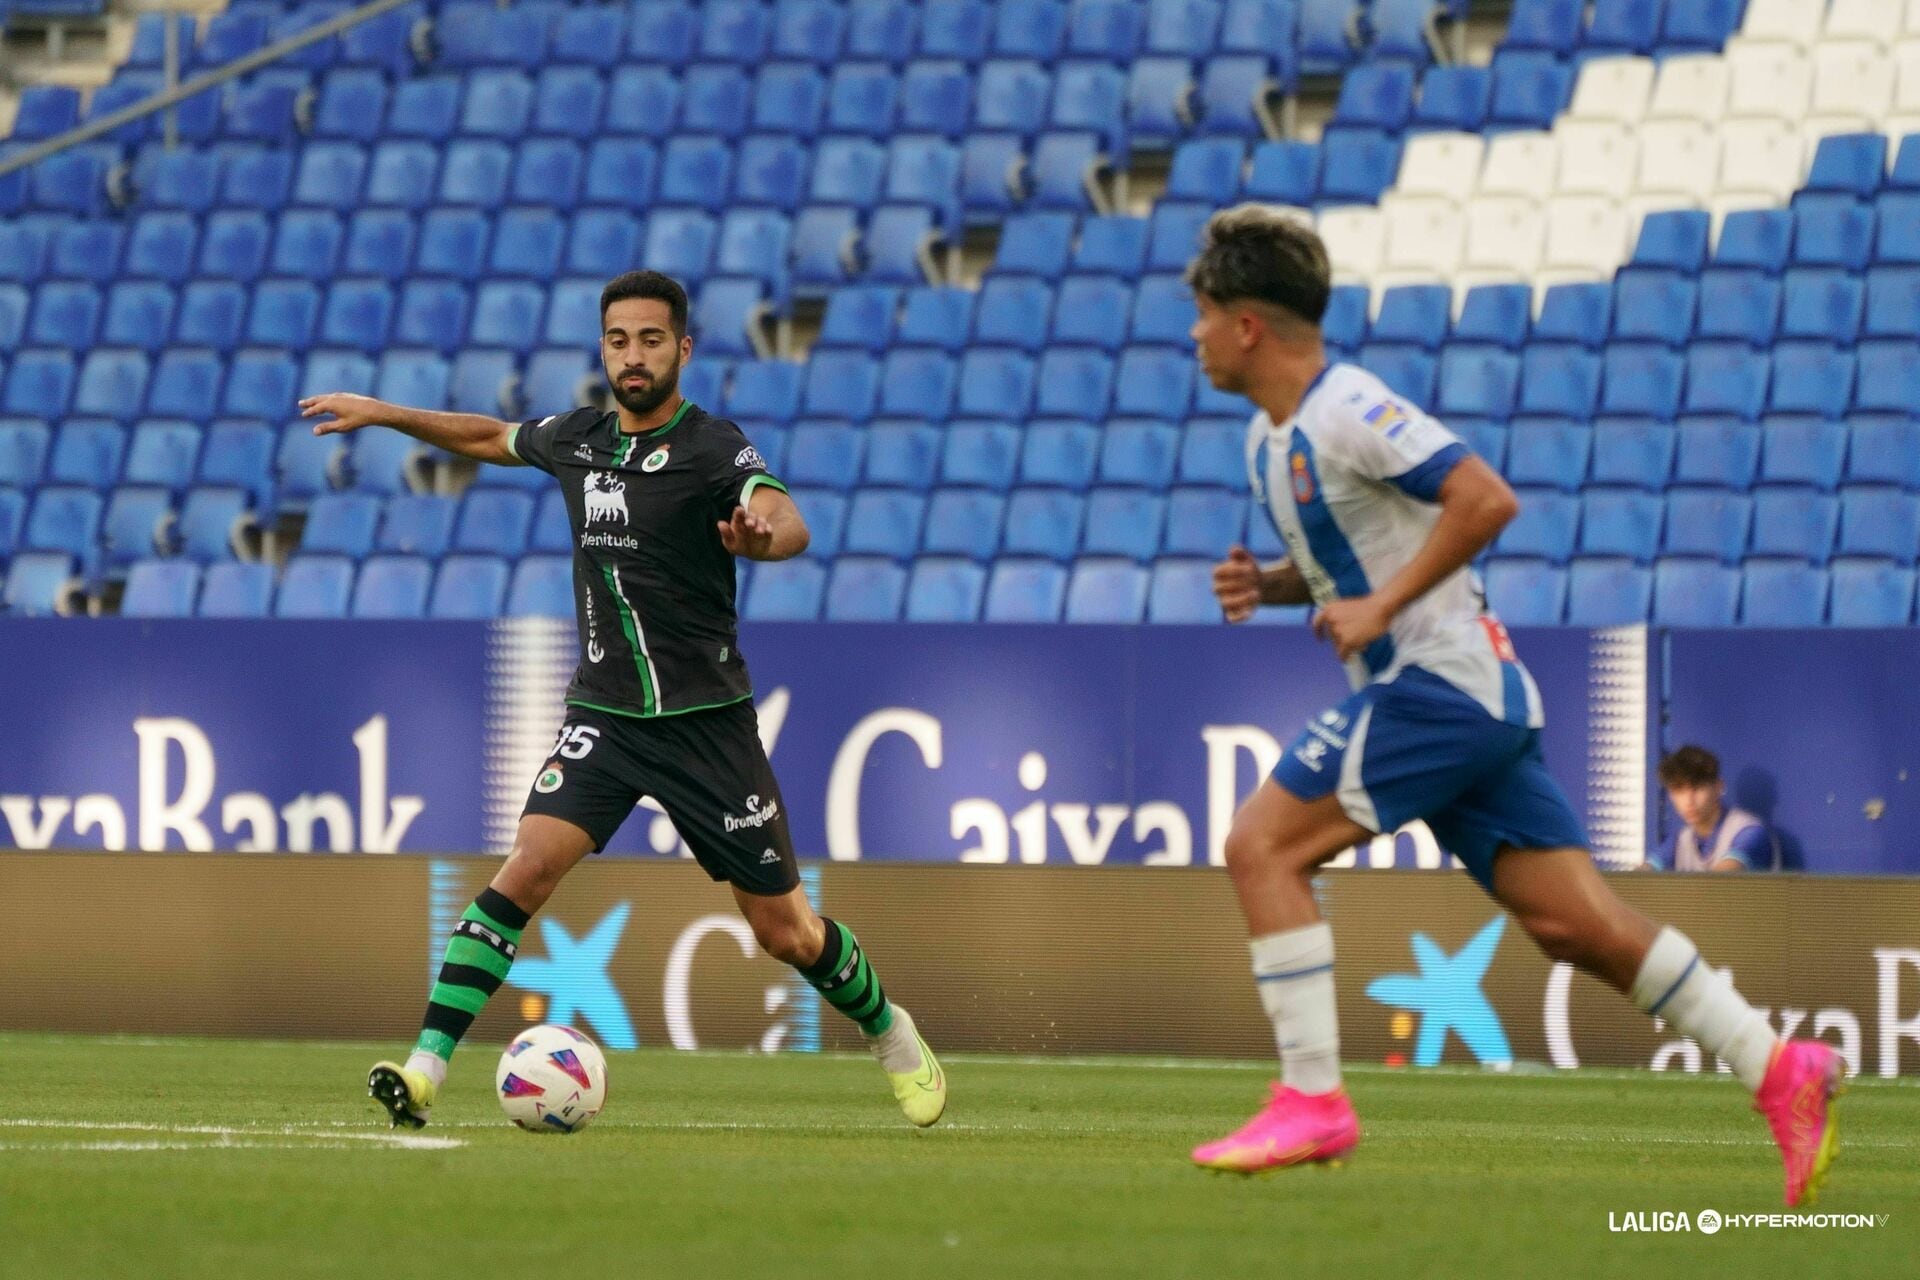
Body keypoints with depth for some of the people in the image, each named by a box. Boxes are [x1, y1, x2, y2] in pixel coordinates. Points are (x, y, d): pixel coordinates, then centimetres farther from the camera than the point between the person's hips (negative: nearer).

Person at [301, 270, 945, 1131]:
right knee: (529, 865, -20)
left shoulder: (713, 448, -13)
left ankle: (888, 1034, 32)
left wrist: (763, 533, -56)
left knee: (787, 935, 3)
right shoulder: (578, 439, 5)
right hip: (603, 716, 3)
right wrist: (384, 414, 25)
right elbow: (493, 439, 27)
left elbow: (788, 524, -33)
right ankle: (426, 1067, -24)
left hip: (706, 721, -3)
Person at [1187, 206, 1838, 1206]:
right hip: (1475, 698, 9)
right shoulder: (1269, 439, 17)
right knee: (1573, 922, 2)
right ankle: (1778, 1069, 0)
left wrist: (1380, 606, -20)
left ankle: (1311, 1099, -12)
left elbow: (1486, 499, -21)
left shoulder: (1348, 410, -13)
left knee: (1262, 843, -12)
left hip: (1441, 679, -9)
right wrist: (1263, 585, 9)